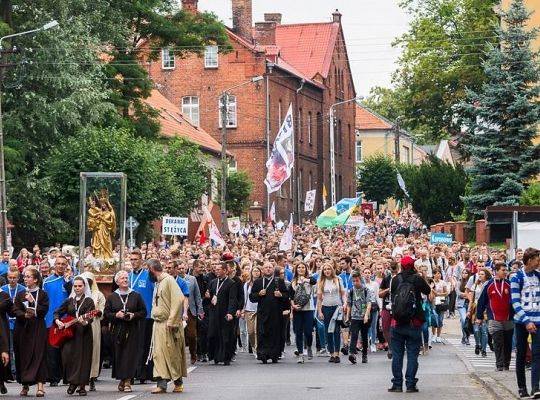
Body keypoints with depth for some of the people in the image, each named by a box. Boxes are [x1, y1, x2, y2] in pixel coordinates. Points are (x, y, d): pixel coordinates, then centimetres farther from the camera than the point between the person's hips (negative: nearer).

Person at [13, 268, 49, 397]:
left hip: (38, 329, -3)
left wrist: (33, 301, -14)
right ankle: (25, 385, 11)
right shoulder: (20, 295, 11)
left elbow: (44, 310, -7)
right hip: (22, 329, 3)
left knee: (38, 355, -10)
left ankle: (40, 386, -16)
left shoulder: (42, 294, 4)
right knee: (23, 356, 2)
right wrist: (25, 315, -19)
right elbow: (15, 310, -1)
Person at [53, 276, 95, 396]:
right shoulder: (69, 301, 13)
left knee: (83, 358, -4)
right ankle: (72, 382, 7)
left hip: (83, 333, -3)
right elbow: (57, 312, 18)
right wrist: (57, 321, -2)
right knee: (67, 356, -8)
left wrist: (85, 322, -31)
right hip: (68, 333, 3)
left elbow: (90, 318, -10)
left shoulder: (89, 301, 1)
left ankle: (82, 386, 2)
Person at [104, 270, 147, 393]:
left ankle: (127, 381, -6)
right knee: (118, 355, 1)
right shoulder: (111, 297, 8)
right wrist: (116, 315, -12)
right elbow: (106, 314, 5)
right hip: (117, 331, 1)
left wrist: (134, 315, -11)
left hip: (132, 331, -1)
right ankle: (122, 379, 13)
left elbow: (143, 312, 7)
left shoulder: (136, 296, 7)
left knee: (130, 354, -7)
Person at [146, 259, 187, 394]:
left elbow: (179, 299, -20)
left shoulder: (169, 280, -12)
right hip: (158, 324, 8)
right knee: (158, 354, 1)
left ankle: (178, 383, 12)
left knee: (172, 354, 0)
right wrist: (155, 316, 8)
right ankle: (161, 384, -1)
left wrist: (171, 321, -21)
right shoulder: (157, 283, 14)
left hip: (169, 325, -8)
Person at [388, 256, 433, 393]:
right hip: (414, 323, -1)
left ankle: (397, 384, 8)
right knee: (412, 354, 4)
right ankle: (410, 384, 1)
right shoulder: (417, 279, -6)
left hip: (397, 322, 1)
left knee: (397, 354, 8)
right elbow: (429, 292, 10)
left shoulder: (396, 280, -1)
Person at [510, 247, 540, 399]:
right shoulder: (517, 277, -5)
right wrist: (526, 321, -16)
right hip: (522, 321, -3)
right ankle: (521, 387, 14)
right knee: (521, 354, 5)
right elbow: (515, 302, -9)